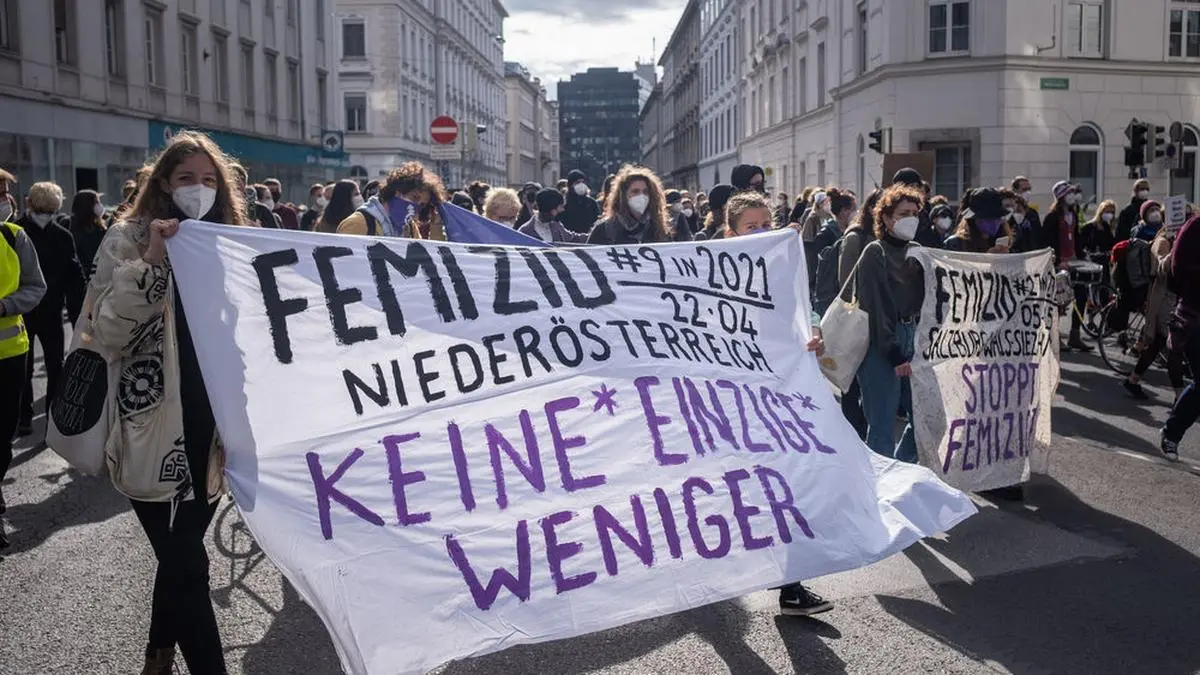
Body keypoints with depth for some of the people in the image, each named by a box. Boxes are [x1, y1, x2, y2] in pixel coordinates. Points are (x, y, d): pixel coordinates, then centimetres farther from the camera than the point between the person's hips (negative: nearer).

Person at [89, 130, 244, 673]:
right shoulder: (129, 238, -2)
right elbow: (105, 332, -12)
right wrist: (149, 263, -21)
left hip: (213, 426, 4)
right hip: (152, 429, -4)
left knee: (181, 551, 16)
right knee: (186, 563, -6)